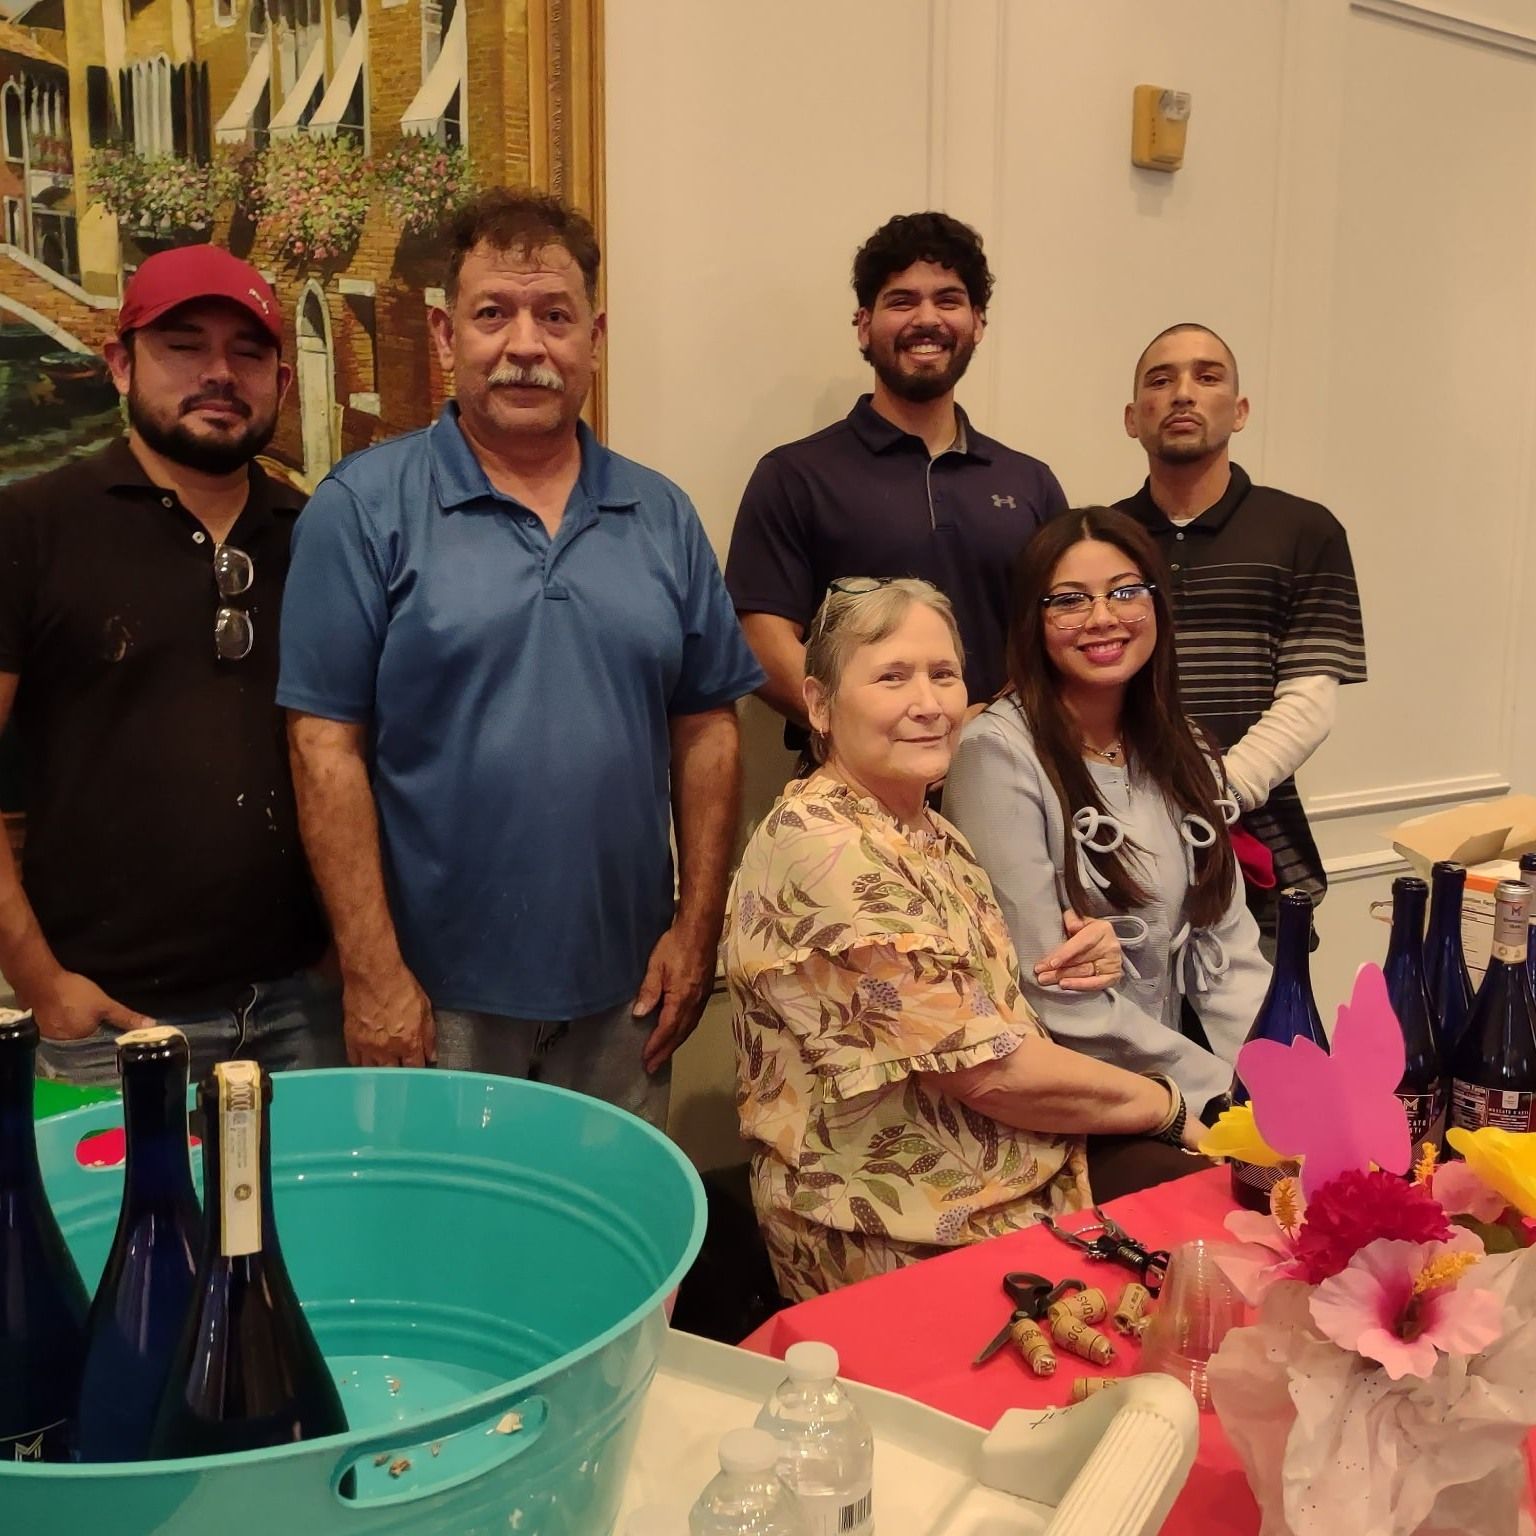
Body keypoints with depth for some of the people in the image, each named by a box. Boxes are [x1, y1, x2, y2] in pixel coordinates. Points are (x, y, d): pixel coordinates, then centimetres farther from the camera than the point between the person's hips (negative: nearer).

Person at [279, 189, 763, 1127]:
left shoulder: (662, 516, 5)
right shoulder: (366, 508, -6)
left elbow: (706, 730, 7)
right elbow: (328, 743, -9)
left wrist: (697, 926, 1)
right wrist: (373, 972, -12)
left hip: (625, 994, 4)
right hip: (440, 997, -3)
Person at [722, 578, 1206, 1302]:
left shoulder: (928, 832, 9)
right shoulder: (823, 848, -22)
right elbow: (992, 1072, -21)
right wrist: (1169, 1105, -7)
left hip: (1014, 1164, 8)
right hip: (906, 1237, -8)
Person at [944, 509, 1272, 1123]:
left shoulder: (1184, 753, 9)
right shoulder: (998, 752, -13)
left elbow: (1227, 952, 7)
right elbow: (1048, 993, -16)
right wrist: (1215, 1085, -14)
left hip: (1166, 1084, 6)